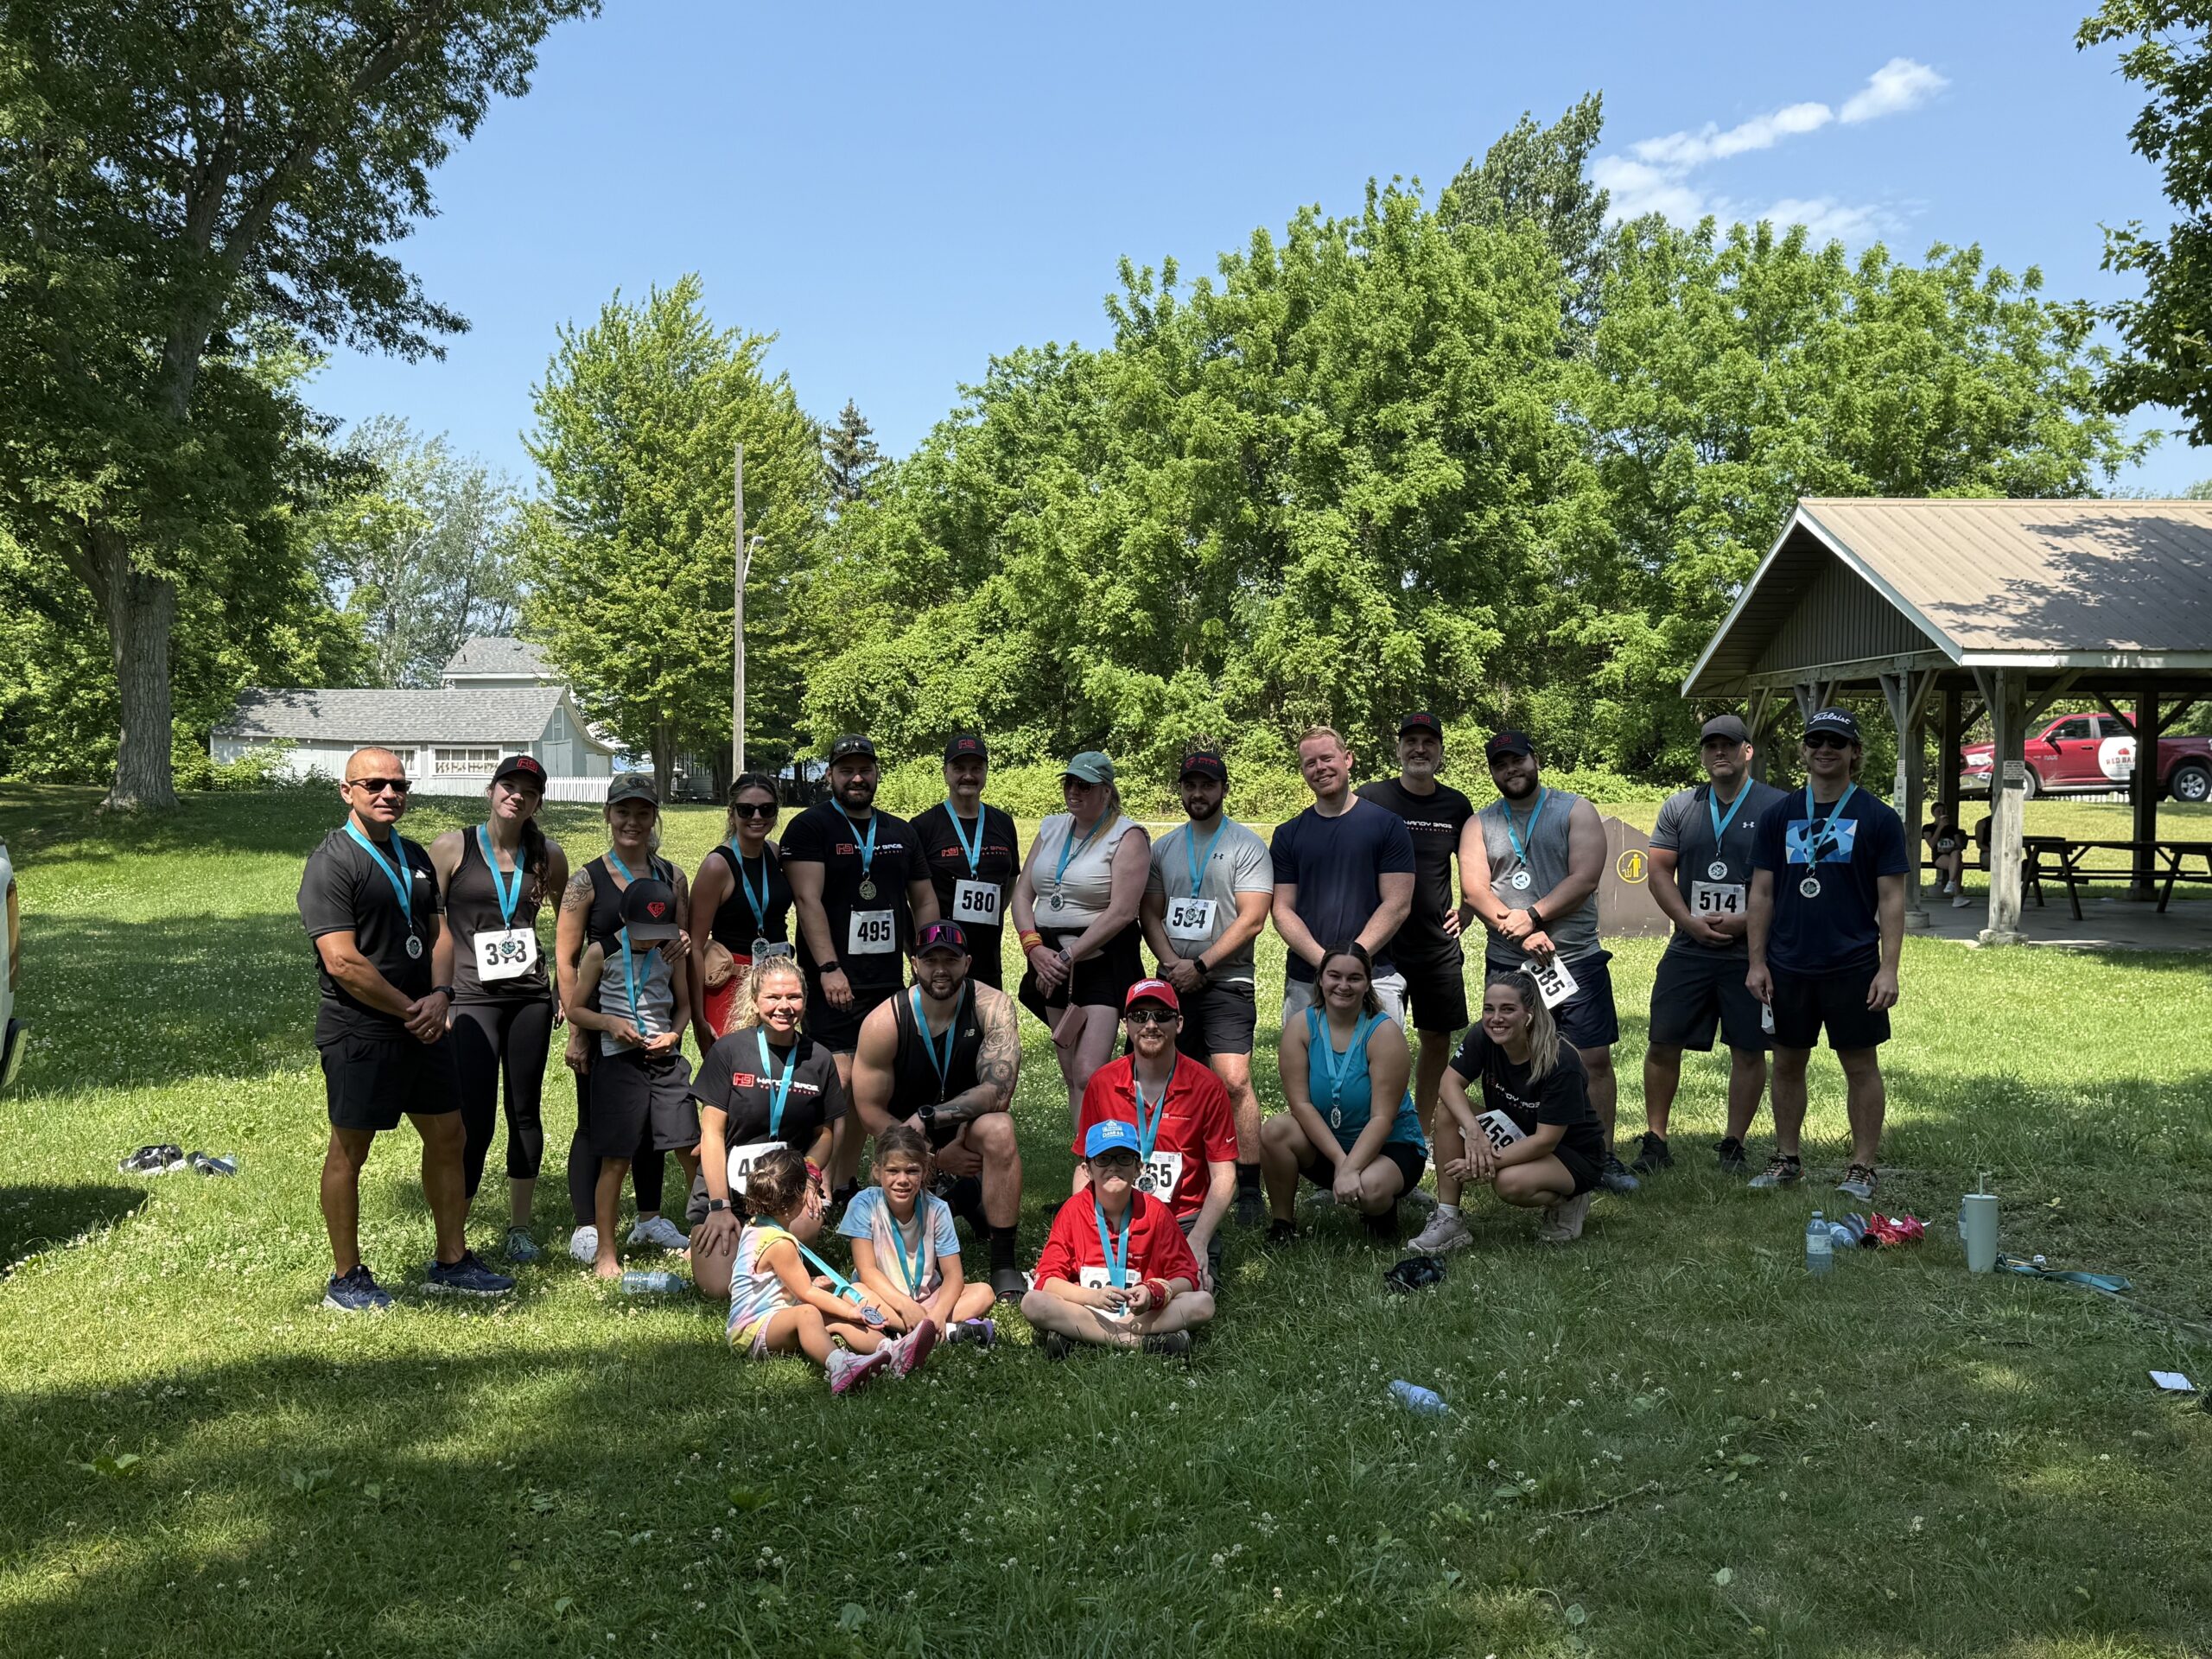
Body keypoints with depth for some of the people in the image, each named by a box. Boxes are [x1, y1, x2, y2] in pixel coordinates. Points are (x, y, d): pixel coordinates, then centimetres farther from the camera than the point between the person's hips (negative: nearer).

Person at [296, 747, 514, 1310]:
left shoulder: (415, 858, 13)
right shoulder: (330, 863, -11)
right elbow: (343, 961, -18)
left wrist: (440, 996, -2)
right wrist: (409, 1010, -13)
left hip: (423, 1025, 8)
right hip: (358, 1032, -8)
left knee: (447, 1136, 12)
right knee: (349, 1150, 3)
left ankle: (451, 1261, 25)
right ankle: (346, 1279, 15)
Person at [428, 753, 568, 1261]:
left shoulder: (547, 856, 6)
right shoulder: (453, 847, -2)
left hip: (530, 996, 3)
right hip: (472, 999, -3)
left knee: (525, 1112, 9)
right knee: (475, 1119, -7)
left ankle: (519, 1227, 21)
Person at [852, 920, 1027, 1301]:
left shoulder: (992, 1007, -18)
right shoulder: (883, 1024, -17)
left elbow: (998, 1092, -27)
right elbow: (871, 1111, -11)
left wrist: (925, 1118, -33)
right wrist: (938, 1156, -18)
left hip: (971, 1129, -2)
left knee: (998, 1130, -36)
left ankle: (1004, 1263, -25)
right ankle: (957, 1199, 22)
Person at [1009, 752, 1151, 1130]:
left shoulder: (1128, 837, -6)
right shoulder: (1051, 828, 13)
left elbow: (1121, 912, -15)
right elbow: (1023, 892, 11)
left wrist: (1068, 956, -15)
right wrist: (1034, 947, -6)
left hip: (1103, 961, -6)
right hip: (1052, 960, 6)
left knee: (1088, 1076, -16)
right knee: (1069, 1075, 7)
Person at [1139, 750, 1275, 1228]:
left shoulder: (1248, 846, 0)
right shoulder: (1163, 848, 16)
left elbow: (1251, 919, -7)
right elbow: (1151, 913, 13)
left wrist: (1199, 965, -12)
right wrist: (1171, 963, -5)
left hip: (1226, 981, -5)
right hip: (1173, 983, 5)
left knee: (1233, 1081, -17)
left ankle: (1250, 1190, -12)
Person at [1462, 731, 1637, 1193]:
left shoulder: (1576, 811, 4)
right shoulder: (1481, 824, 9)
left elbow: (1585, 878, -8)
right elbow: (1475, 889, -3)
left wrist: (1531, 917, -15)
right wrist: (1520, 934, -16)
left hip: (1578, 960, -2)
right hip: (1508, 964, 2)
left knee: (1595, 1059, -2)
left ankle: (1603, 1157, 9)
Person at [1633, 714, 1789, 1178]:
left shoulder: (1777, 806, -1)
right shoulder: (1680, 806, 10)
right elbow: (1659, 872, 7)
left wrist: (1746, 921, -15)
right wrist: (1690, 922, -7)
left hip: (1751, 951, -2)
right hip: (1688, 948, 3)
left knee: (1748, 1050, 4)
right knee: (1663, 1044, 2)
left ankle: (1733, 1144, 17)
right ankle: (1655, 1140, 13)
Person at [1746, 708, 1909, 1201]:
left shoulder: (1877, 818, -1)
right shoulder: (1780, 817, 7)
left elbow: (1891, 899, -3)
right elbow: (1762, 893, 8)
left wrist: (1888, 969, -10)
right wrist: (1757, 962, 2)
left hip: (1853, 967, -3)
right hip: (1788, 966, 3)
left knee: (1861, 1066, 4)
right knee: (1787, 1063, 10)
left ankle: (1862, 1168, 14)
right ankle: (1787, 1160, 22)